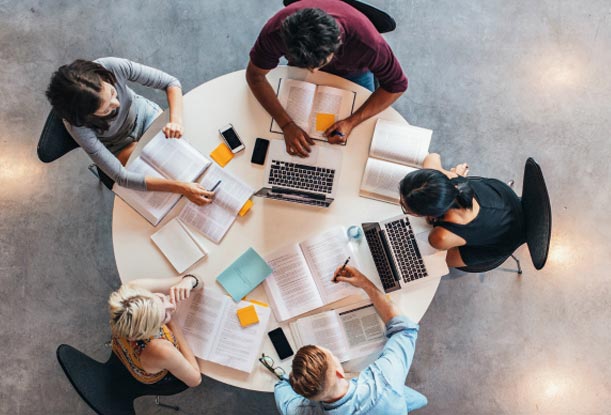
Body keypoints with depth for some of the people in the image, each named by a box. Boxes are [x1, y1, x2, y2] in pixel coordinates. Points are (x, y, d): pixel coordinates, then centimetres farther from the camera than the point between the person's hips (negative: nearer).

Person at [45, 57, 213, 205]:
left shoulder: (113, 67, -36)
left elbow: (171, 82, -24)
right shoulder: (77, 126, -38)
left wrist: (176, 120, -44)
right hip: (121, 145, -2)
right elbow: (121, 177, -36)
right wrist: (180, 187, -45)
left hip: (144, 114, 3)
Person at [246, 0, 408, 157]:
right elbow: (255, 75, -27)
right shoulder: (275, 31, -42)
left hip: (353, 72, -1)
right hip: (300, 64, 1)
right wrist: (287, 125, -38)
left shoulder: (367, 42, -46)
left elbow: (396, 85, -30)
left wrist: (351, 122, -40)